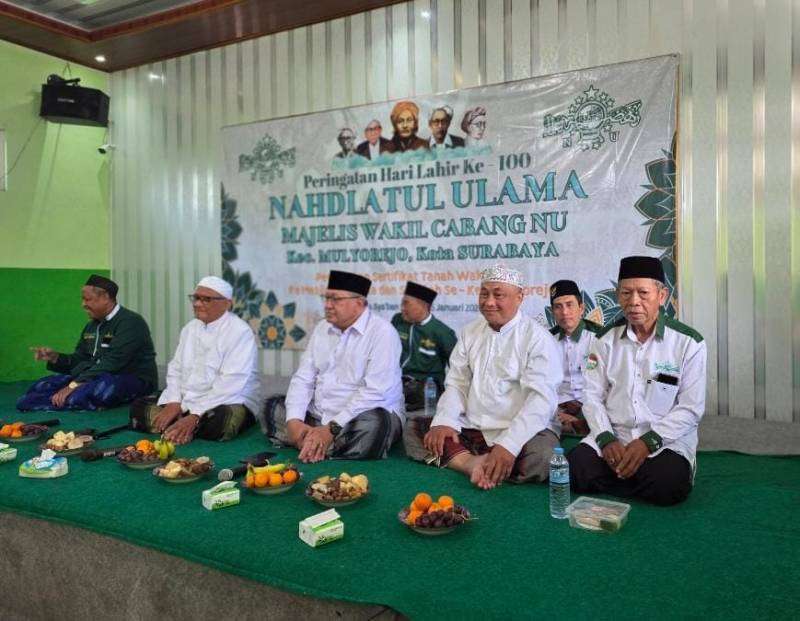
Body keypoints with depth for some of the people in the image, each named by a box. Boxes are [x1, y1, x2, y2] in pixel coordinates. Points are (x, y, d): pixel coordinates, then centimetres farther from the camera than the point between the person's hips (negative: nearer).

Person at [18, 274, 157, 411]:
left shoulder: (130, 322, -14)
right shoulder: (92, 325, 15)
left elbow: (112, 363, -23)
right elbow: (79, 360, 17)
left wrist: (74, 385, -25)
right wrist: (55, 357, -2)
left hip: (133, 380, -8)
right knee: (43, 385, 0)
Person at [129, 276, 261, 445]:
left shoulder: (240, 332, -13)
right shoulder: (190, 328, 12)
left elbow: (231, 384, -22)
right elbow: (175, 369, 11)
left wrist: (195, 416, -27)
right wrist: (173, 403, -8)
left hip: (229, 404, -7)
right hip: (186, 401, 7)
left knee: (218, 420, -39)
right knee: (139, 406, -6)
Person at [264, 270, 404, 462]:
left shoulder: (382, 332, -12)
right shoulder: (321, 329, 10)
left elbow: (375, 392, -21)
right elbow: (303, 379, 6)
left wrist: (332, 429, -24)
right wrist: (294, 421, -11)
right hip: (317, 416, 7)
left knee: (372, 423, -37)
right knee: (270, 409, -3)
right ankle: (317, 445, -17)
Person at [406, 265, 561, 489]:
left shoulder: (538, 338, -7)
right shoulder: (470, 332, 11)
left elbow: (540, 399, -17)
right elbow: (456, 384, 8)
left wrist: (508, 445, -29)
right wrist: (444, 422, -12)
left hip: (521, 430, -5)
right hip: (470, 428, 5)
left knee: (541, 458, -34)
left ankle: (480, 466, -12)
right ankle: (474, 464, -24)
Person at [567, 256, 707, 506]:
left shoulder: (689, 342, -4)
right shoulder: (606, 339, 5)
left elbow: (691, 408, -6)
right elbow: (593, 397, 4)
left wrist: (649, 441, -17)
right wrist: (607, 439, -13)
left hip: (666, 441, -2)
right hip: (613, 436, 3)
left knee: (667, 485, -32)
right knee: (574, 471, -23)